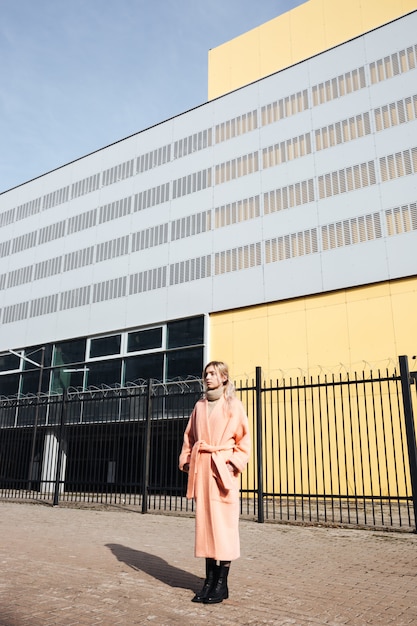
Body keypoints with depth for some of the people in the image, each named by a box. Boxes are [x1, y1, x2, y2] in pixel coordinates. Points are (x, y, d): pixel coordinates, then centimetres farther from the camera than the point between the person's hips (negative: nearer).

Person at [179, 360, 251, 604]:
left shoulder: (233, 404, 1)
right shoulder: (200, 405, 13)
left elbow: (244, 438, 0)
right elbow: (189, 436, 16)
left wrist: (234, 463, -10)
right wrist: (187, 460, 6)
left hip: (222, 469, -4)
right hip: (201, 468, 4)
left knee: (223, 524, -2)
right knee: (204, 522, 7)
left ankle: (222, 584, 9)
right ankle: (209, 580, 18)